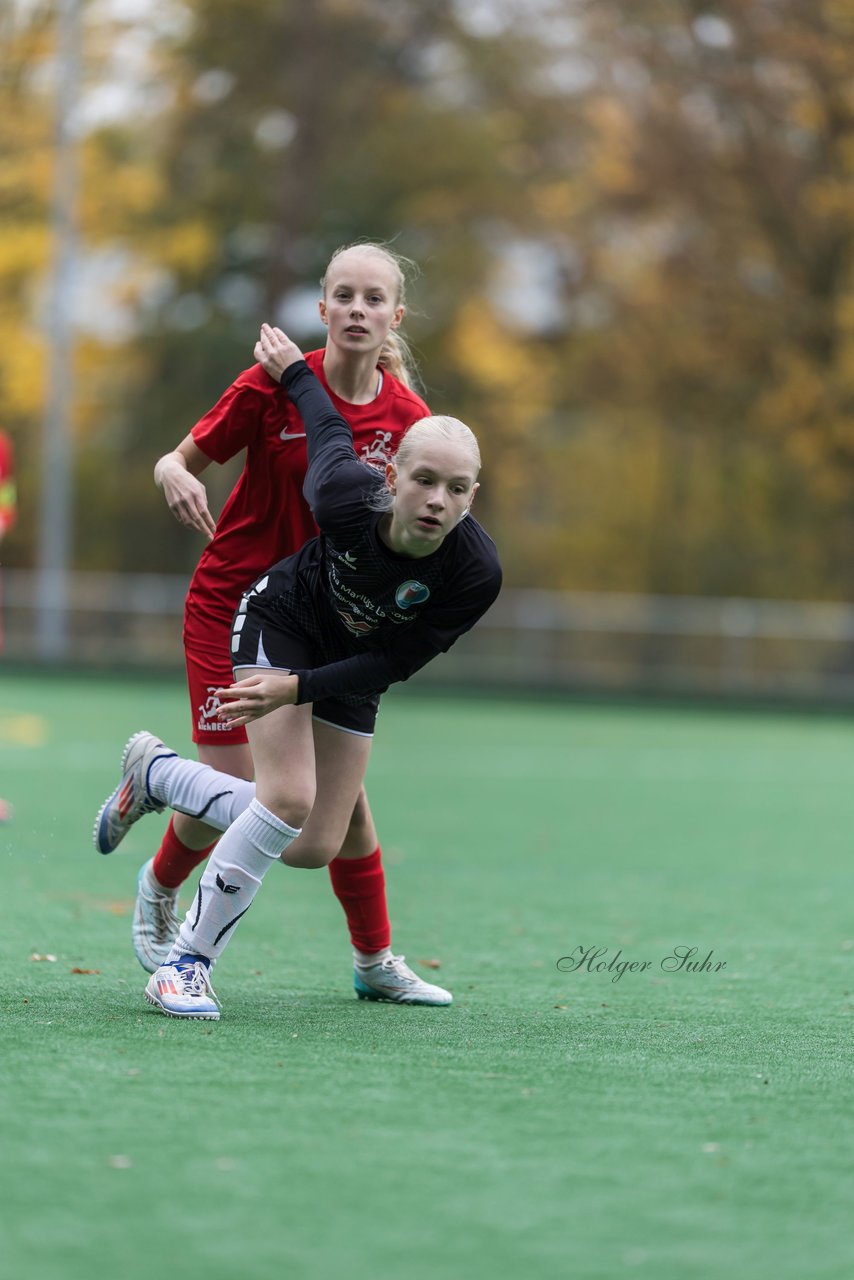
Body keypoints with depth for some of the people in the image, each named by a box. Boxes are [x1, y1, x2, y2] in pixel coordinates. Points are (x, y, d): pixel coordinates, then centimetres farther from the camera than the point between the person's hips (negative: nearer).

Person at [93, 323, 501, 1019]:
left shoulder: (477, 572, -31)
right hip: (281, 622, -3)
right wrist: (295, 370, 5)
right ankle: (186, 962, -10)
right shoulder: (347, 495, -35)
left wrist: (296, 688, -30)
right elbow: (332, 431, -12)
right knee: (289, 798, -24)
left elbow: (394, 664, -22)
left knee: (312, 849, 4)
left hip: (352, 668, 3)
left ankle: (157, 773, 27)